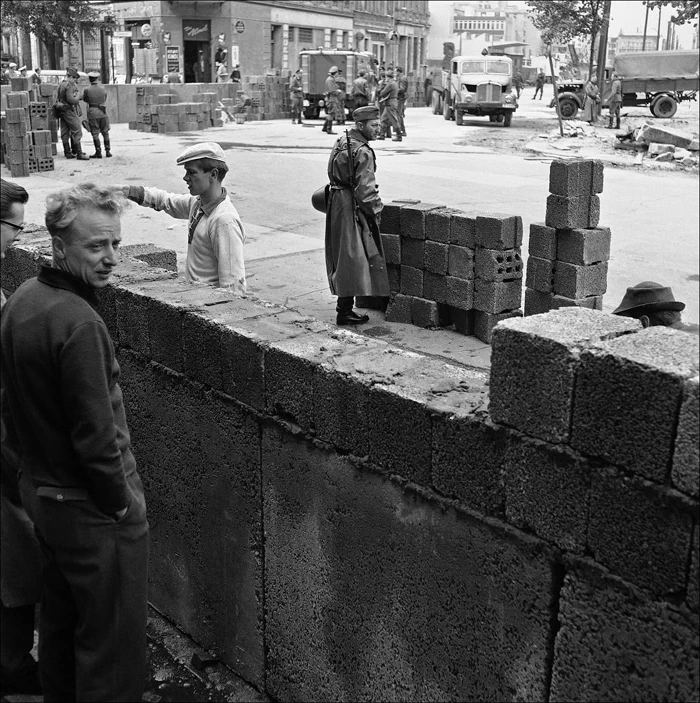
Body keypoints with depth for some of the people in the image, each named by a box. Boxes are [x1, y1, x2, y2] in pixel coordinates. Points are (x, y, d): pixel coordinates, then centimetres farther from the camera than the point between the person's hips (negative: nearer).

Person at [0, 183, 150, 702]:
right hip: (95, 513, -9)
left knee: (61, 627, 24)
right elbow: (97, 437, -24)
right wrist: (124, 504, -12)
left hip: (46, 498, 9)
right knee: (111, 647, 6)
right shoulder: (77, 322, -25)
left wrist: (43, 472, 17)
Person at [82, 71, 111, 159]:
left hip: (92, 113, -2)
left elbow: (85, 100, 9)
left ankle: (98, 152, 2)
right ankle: (108, 151, 11)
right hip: (103, 113, 2)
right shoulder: (103, 89, 0)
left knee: (95, 134, 3)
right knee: (105, 133, 12)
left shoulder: (87, 90, -7)